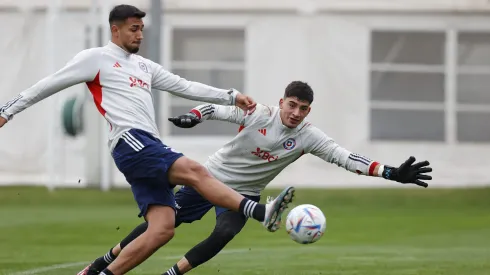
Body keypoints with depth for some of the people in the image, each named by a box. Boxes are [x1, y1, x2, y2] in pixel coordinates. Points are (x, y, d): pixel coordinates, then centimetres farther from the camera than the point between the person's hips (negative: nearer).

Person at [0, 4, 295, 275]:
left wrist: (231, 97, 20)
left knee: (163, 229, -7)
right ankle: (263, 213, -41)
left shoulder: (144, 66, 26)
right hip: (131, 142, -8)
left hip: (151, 148, 8)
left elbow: (185, 87, 27)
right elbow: (48, 85, 8)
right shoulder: (96, 59, 5)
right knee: (194, 171, -27)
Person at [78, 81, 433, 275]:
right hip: (211, 176, -2)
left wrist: (392, 173, -32)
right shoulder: (258, 115, -21)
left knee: (222, 236, -25)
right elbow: (218, 107, -12)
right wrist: (193, 116, -33)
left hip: (243, 194, 2)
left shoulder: (308, 136, -17)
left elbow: (347, 157, -23)